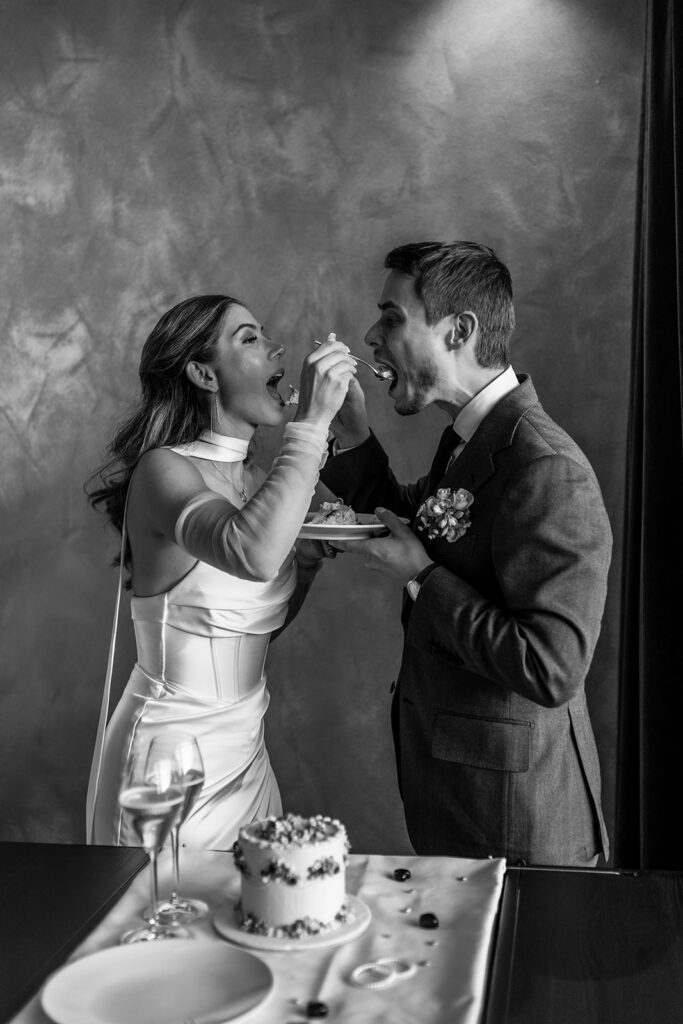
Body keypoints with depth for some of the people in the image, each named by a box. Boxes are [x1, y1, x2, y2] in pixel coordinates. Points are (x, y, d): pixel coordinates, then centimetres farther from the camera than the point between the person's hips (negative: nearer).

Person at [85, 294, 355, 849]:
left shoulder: (254, 479, 5)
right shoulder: (162, 470, -18)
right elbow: (254, 553, -39)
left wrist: (312, 550, 0)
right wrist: (313, 421, -32)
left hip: (245, 746, 8)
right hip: (174, 754, -7)